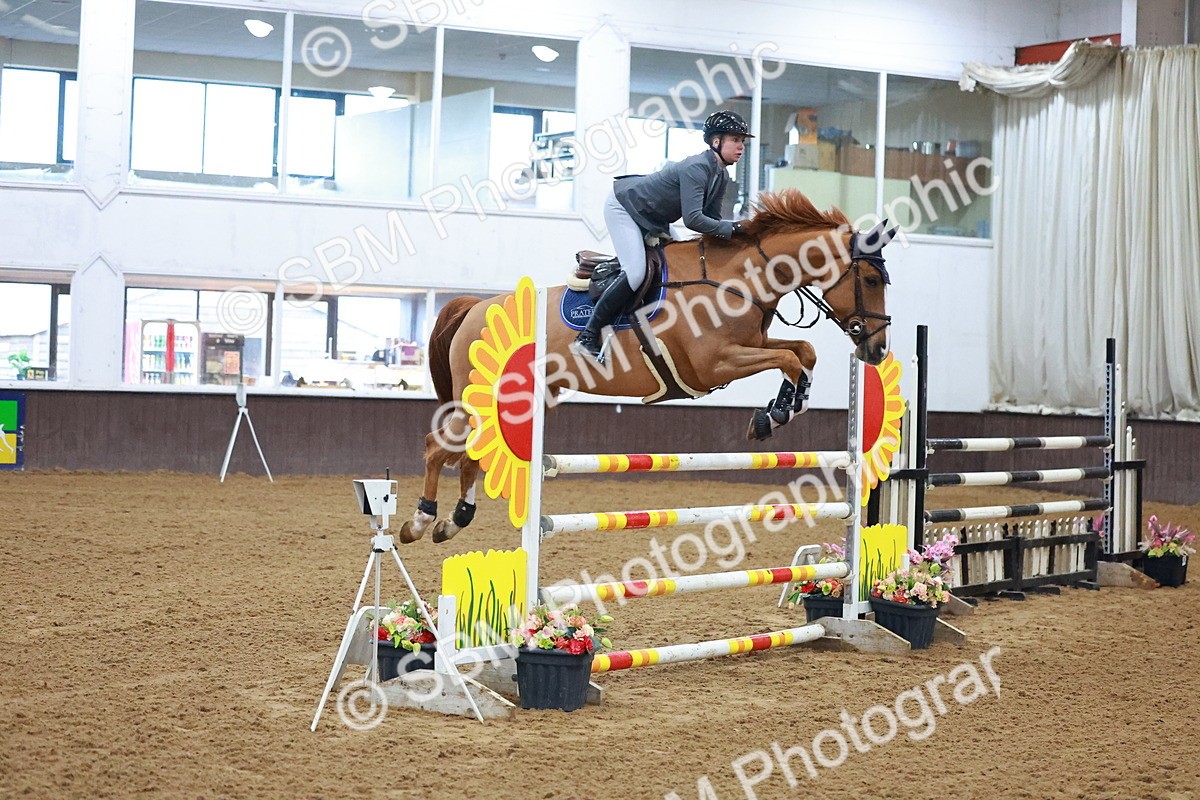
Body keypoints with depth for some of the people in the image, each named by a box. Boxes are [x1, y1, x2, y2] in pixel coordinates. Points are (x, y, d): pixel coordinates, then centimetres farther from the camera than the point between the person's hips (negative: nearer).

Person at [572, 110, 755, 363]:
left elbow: (712, 218, 4)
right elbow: (692, 219, -40)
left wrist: (736, 230, -13)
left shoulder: (721, 176, -1)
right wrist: (731, 228, -35)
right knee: (636, 273, -22)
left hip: (652, 219, 10)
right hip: (623, 206, -10)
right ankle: (588, 337, -16)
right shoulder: (697, 168, -30)